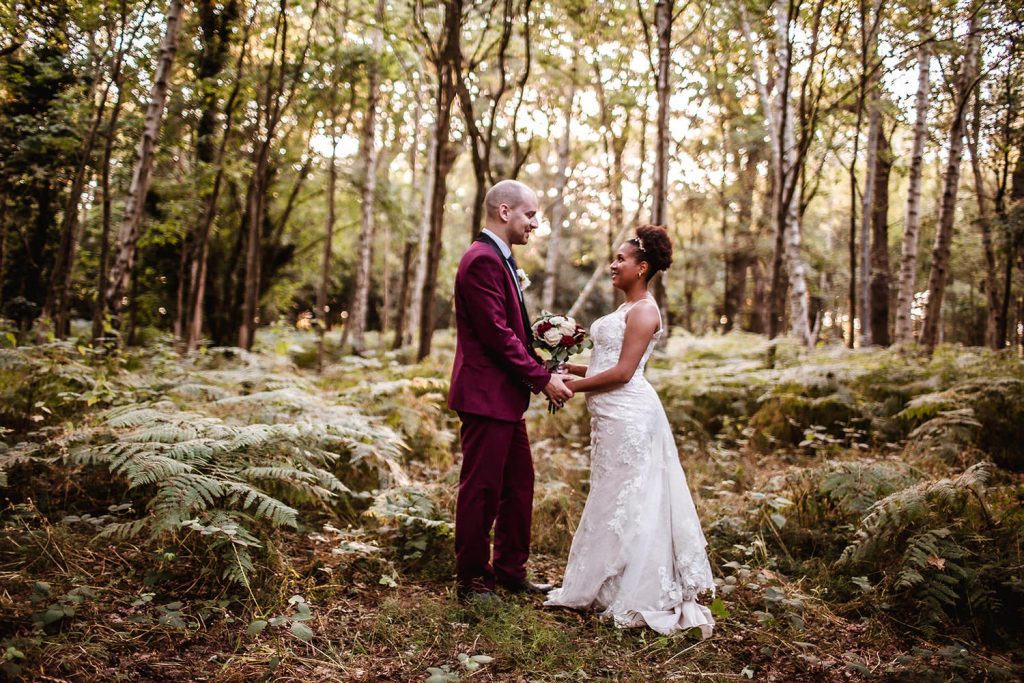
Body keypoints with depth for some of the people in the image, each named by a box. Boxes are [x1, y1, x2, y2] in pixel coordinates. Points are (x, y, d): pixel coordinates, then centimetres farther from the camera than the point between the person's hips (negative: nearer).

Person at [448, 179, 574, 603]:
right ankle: (471, 580, 17)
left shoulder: (499, 259, 16)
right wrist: (542, 379, -15)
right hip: (486, 395, -10)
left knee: (519, 484, 17)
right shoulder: (483, 260, -17)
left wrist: (542, 370, 7)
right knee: (481, 489, 2)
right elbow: (498, 335, -22)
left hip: (506, 396, 11)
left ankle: (510, 569, 31)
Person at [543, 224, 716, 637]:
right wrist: (570, 367, 8)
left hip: (628, 416, -10)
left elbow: (623, 372, -19)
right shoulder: (627, 309, 18)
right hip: (613, 415, 10)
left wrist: (574, 386, -13)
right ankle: (608, 587, 25)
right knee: (612, 501, 14)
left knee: (623, 502, -1)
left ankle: (637, 597, 11)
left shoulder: (643, 311, -12)